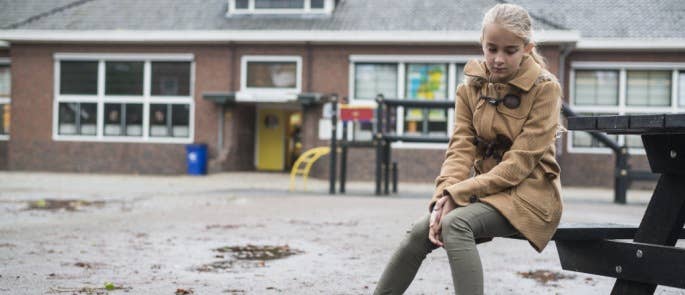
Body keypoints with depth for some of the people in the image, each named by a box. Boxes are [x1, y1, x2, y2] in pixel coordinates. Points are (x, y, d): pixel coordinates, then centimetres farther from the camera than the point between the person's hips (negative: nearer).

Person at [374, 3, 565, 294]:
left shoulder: (545, 88, -11)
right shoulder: (471, 87, 4)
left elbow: (519, 164, -18)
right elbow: (460, 150, -5)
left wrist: (455, 194, -23)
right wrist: (442, 200, -23)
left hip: (530, 192, -5)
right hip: (487, 189, 5)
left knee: (456, 224, -31)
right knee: (422, 231, -19)